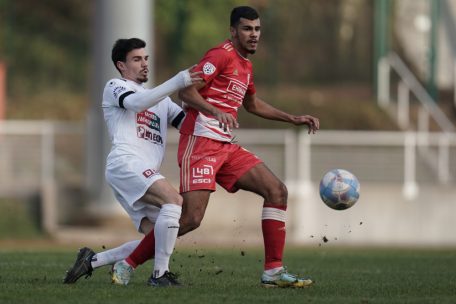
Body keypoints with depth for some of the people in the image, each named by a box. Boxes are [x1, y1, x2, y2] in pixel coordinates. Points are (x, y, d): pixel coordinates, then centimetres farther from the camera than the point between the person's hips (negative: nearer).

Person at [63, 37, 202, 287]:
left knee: (155, 236, -4)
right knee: (174, 200, -29)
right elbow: (137, 102, -14)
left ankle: (92, 261, 6)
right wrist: (177, 82, -21)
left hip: (145, 173, 8)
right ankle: (160, 274, -27)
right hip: (125, 162, -8)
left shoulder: (161, 99, 32)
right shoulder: (115, 87, 9)